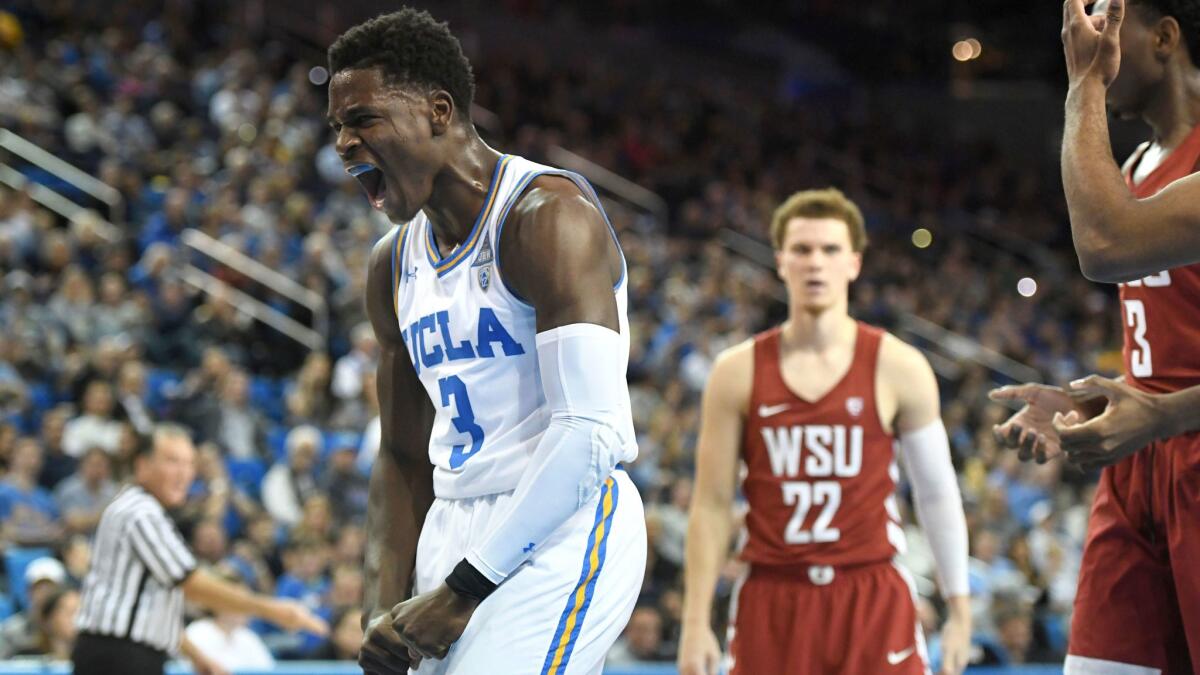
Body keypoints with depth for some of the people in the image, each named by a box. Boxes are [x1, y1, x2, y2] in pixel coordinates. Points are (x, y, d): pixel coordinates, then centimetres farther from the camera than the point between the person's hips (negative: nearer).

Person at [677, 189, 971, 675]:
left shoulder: (899, 369, 0)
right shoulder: (738, 372, 2)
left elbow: (937, 495, 5)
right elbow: (712, 505, 3)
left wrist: (959, 612, 4)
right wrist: (696, 622, -1)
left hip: (873, 600, -1)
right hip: (772, 603, 1)